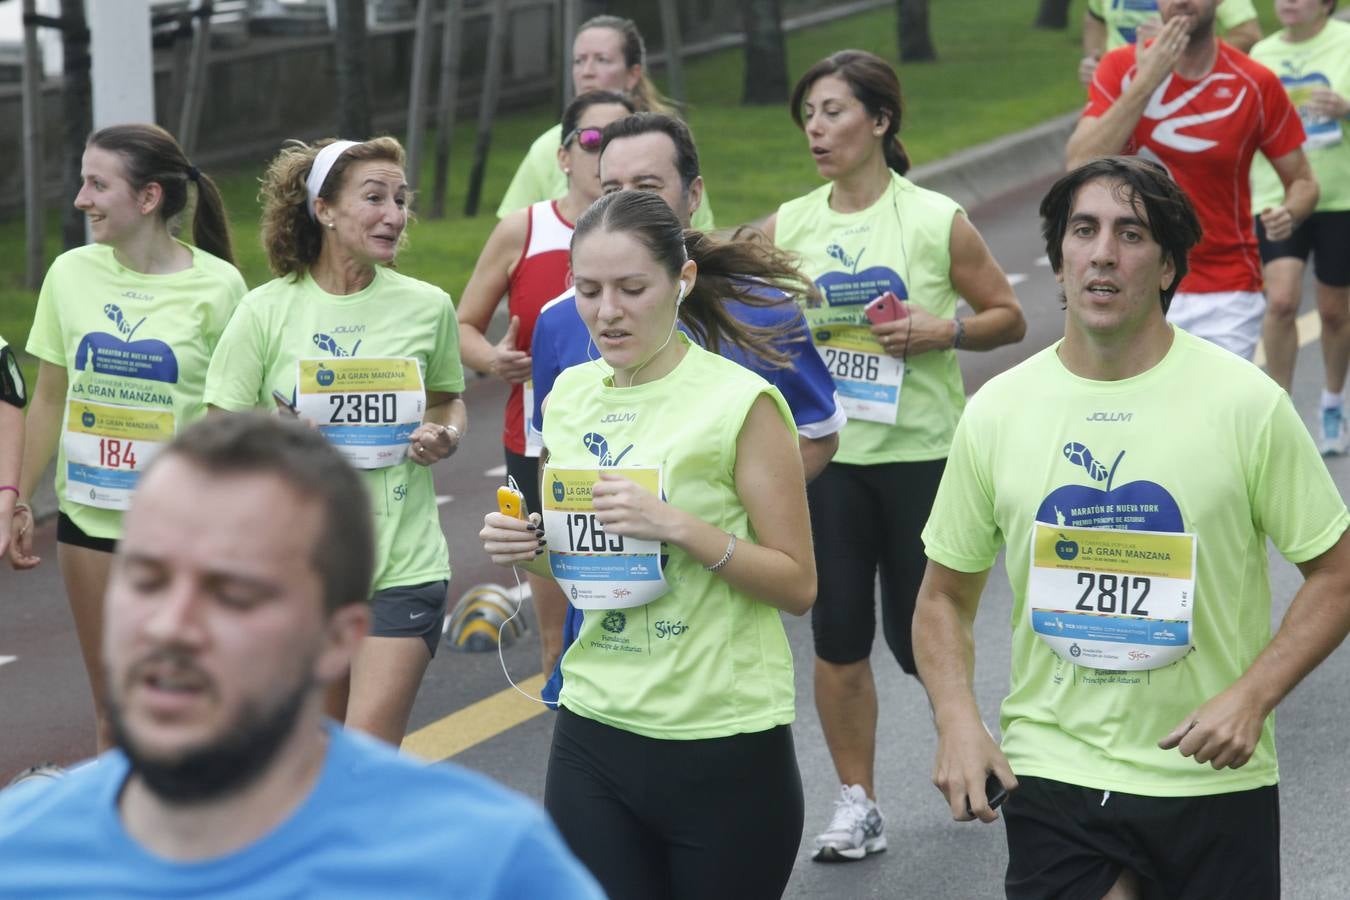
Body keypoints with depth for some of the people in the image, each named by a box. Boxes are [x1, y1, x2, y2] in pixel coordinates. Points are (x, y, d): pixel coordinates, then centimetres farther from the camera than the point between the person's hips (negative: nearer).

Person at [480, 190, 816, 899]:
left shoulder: (740, 402, -10)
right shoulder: (571, 394, 7)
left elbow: (797, 585, -9)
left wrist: (681, 527, -21)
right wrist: (524, 543, -1)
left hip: (724, 747, -5)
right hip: (595, 734, 5)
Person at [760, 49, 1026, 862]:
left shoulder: (937, 221, -5)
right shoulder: (790, 225, 4)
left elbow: (1009, 317, 2)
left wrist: (943, 330, -16)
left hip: (922, 452, -3)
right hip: (825, 455, 3)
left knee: (920, 634, 3)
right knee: (838, 635, 3)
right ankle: (857, 802, 15)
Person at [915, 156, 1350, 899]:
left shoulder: (1245, 402, -5)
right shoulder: (996, 413, 2)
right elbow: (944, 595, 11)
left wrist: (1251, 697, -14)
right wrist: (956, 721, -6)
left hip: (1212, 781, -1)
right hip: (1053, 775, 1)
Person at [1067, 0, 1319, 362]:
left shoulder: (1258, 84, -3)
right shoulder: (1121, 68, -2)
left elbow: (1302, 181, 6)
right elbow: (1080, 166, -15)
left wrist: (1288, 213, -17)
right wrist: (1144, 84, -20)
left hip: (1226, 298, -1)